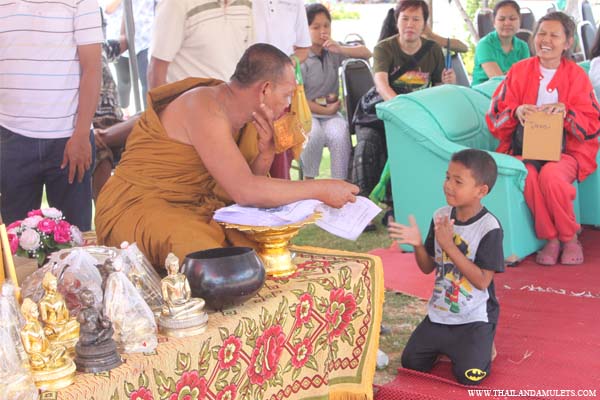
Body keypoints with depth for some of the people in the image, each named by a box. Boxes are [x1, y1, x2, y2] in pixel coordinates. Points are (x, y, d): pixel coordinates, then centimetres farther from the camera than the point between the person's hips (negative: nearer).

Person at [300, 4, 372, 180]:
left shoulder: (333, 52, 6)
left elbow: (366, 53, 6)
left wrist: (341, 49, -11)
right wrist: (325, 110, -11)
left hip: (331, 110, 4)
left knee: (340, 134, -29)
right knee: (314, 134, -36)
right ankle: (308, 180, -15)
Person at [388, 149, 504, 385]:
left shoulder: (489, 227, -19)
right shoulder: (440, 216, -2)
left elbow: (482, 281, -22)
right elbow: (428, 268, 6)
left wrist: (449, 245, -26)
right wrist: (417, 244, -16)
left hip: (474, 318, -5)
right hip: (439, 313, 5)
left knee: (469, 376, -15)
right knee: (411, 364, 1)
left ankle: (482, 344, 15)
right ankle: (447, 346, 27)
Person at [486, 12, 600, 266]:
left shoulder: (577, 75, 6)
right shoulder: (519, 71, 8)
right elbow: (494, 117, 5)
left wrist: (566, 112, -18)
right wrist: (516, 112, -17)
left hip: (566, 150, -1)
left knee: (551, 175, -34)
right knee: (528, 175, -33)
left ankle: (570, 238, -10)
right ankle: (550, 238, -14)